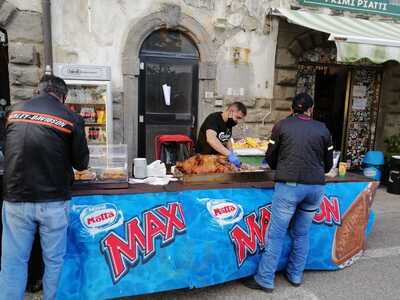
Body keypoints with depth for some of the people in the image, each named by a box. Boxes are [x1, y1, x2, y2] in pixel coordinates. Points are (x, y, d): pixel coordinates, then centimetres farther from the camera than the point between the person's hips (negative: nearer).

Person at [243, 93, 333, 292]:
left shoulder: (282, 126, 4)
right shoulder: (323, 129, 10)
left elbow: (270, 158, 9)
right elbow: (328, 164, 16)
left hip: (289, 185, -3)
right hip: (316, 186, 4)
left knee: (276, 234, 4)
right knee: (302, 234, 18)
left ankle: (265, 280, 12)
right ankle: (295, 276, 30)